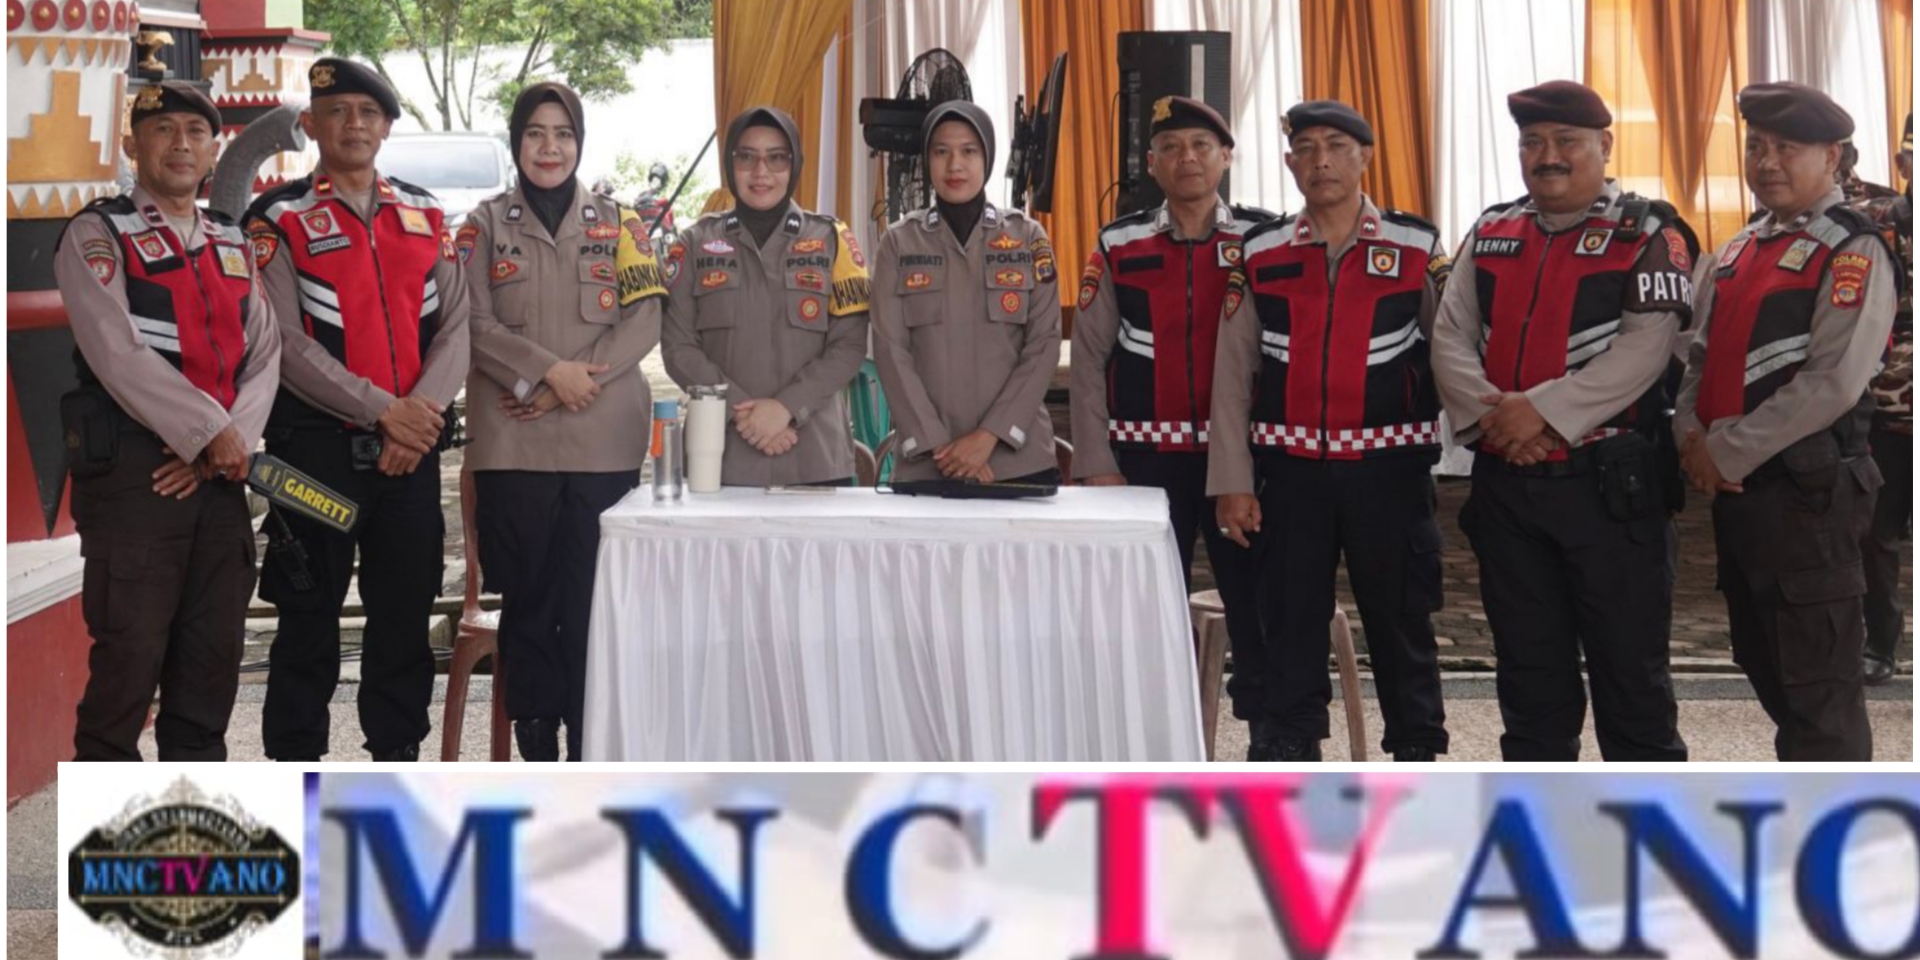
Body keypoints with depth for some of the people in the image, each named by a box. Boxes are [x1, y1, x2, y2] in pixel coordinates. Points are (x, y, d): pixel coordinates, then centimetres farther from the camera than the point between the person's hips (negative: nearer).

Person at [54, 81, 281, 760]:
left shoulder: (233, 244, 17)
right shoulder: (97, 236, -1)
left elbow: (264, 355, 9)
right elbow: (119, 355, -13)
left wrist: (235, 440, -8)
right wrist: (212, 433, -15)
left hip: (220, 476, 6)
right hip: (133, 474, -6)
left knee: (215, 656, 9)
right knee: (130, 658, -6)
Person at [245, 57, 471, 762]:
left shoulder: (426, 216, 11)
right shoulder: (280, 220, -2)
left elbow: (456, 325, 5)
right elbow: (285, 343, -11)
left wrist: (423, 414, -10)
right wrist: (384, 410, -16)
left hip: (411, 452, 4)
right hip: (316, 446, -4)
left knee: (406, 611, 9)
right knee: (309, 617, 3)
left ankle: (397, 758, 20)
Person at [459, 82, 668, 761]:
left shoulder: (618, 224, 11)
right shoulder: (486, 226, 10)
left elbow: (645, 318, 2)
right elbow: (472, 322, -1)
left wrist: (578, 384, -11)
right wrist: (551, 371, -13)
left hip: (604, 441, 0)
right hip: (512, 443, 0)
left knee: (592, 596, -1)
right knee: (527, 595, 1)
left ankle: (589, 748, 6)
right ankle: (536, 746, 9)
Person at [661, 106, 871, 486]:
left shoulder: (831, 240, 7)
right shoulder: (696, 243, 8)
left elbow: (850, 343, -1)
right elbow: (679, 347, 2)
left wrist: (786, 406, -13)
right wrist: (741, 410, -11)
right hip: (722, 456, 0)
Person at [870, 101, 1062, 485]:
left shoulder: (1029, 238, 5)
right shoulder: (899, 242, 5)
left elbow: (1044, 345, 0)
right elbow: (890, 349, -2)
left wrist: (990, 435, -11)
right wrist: (938, 445, -11)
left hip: (1019, 458, 0)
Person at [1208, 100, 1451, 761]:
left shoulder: (1418, 248, 0)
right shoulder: (1259, 255, 3)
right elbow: (1233, 376, 4)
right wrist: (1232, 482, 1)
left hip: (1391, 468, -1)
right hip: (1290, 473, 1)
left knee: (1401, 622, 7)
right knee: (1289, 626, 6)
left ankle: (1416, 753, 19)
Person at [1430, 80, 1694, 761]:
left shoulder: (1650, 236, -4)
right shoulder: (1489, 235, 12)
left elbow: (1644, 346, -16)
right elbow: (1450, 339, 5)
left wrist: (1545, 411, -21)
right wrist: (1490, 414, -13)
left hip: (1609, 483, -5)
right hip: (1505, 484, 5)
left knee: (1630, 670, 1)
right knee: (1528, 672, 13)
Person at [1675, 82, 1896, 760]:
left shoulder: (1854, 254, -10)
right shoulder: (1736, 253, 14)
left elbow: (1833, 383, -20)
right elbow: (1701, 358, 16)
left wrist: (1727, 452, -17)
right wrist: (1693, 438, -4)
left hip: (1808, 493, -8)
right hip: (1736, 491, 8)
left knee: (1819, 686, -4)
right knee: (1764, 665, 18)